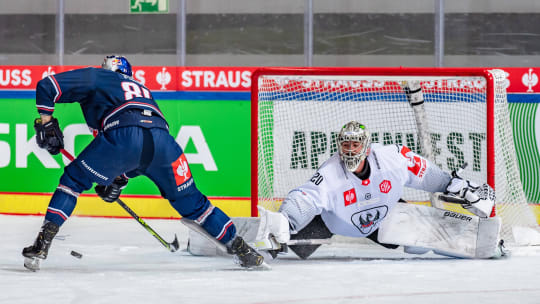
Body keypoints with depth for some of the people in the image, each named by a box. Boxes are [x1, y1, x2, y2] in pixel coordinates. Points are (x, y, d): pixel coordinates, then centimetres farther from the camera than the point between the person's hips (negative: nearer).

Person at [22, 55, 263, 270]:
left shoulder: (95, 78, 28)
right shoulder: (143, 89, 43)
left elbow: (47, 86, 19)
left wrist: (45, 121, 27)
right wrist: (120, 179, 42)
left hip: (121, 136, -4)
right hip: (162, 141, 5)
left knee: (74, 180, 13)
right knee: (189, 201, 20)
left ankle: (43, 243, 1)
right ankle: (240, 248, 20)